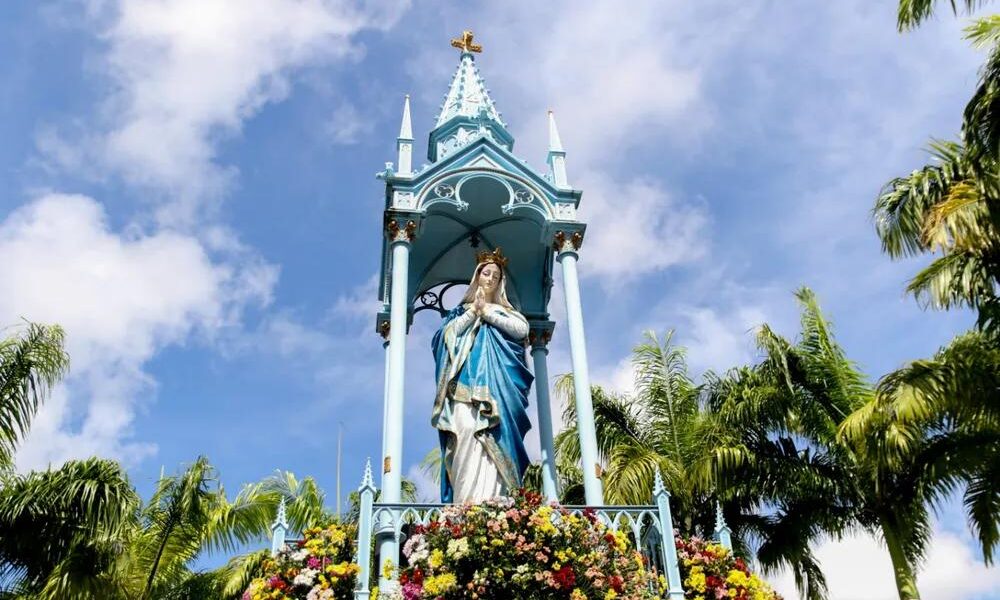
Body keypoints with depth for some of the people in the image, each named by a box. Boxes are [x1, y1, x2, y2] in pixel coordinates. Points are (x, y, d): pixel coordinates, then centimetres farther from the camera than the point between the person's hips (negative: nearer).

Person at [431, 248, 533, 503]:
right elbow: (446, 333, 5)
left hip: (496, 385, 1)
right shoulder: (461, 310, 25)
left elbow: (522, 329, 4)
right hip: (467, 383, -1)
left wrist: (487, 313, 4)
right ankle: (465, 506, -30)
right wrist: (473, 311, 3)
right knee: (467, 432, -23)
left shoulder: (504, 311, 26)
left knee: (493, 442, -16)